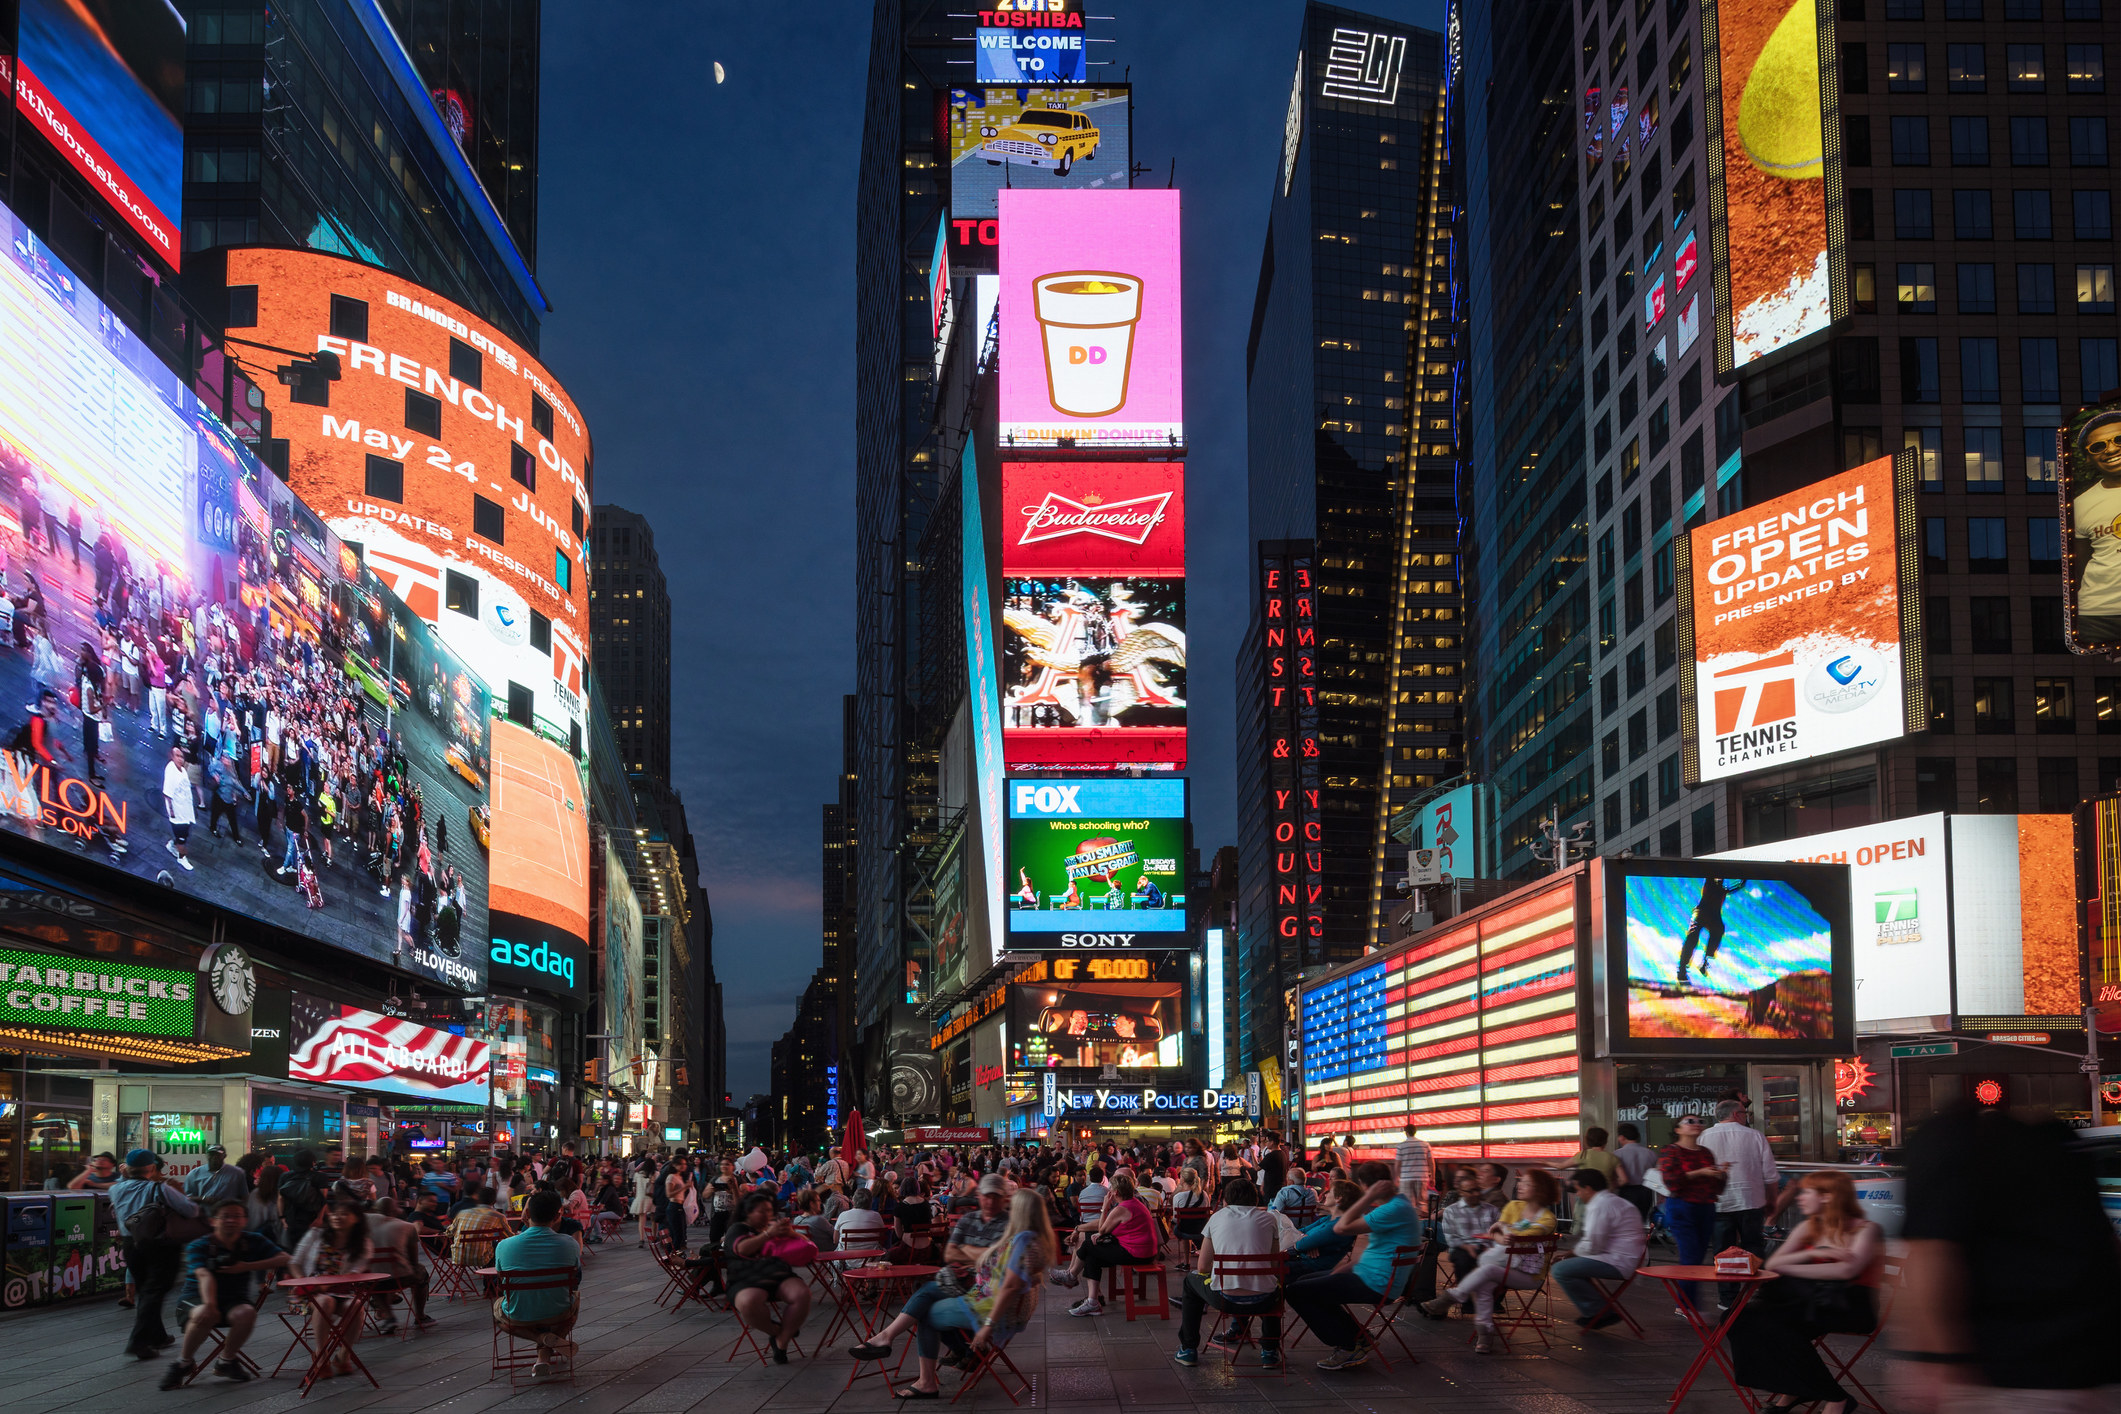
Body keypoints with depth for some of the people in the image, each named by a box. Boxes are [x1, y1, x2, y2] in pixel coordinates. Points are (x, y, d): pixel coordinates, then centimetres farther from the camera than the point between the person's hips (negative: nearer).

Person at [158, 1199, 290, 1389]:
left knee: (247, 1313, -32)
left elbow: (284, 1259, -3)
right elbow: (204, 1275, -26)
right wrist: (209, 1305, -44)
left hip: (234, 1299, 3)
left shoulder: (253, 1241, 3)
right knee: (204, 1315, -38)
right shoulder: (199, 1246, -8)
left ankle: (226, 1362, -8)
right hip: (196, 1297, -3)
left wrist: (247, 1267, -13)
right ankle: (184, 1363, -14)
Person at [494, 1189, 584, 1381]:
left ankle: (543, 1338, 7)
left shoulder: (504, 1245, -17)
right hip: (558, 1317, 1)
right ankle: (545, 1355, 18)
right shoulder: (570, 1245, -15)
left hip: (518, 1319, -1)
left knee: (496, 1304, 35)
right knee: (576, 1296, 36)